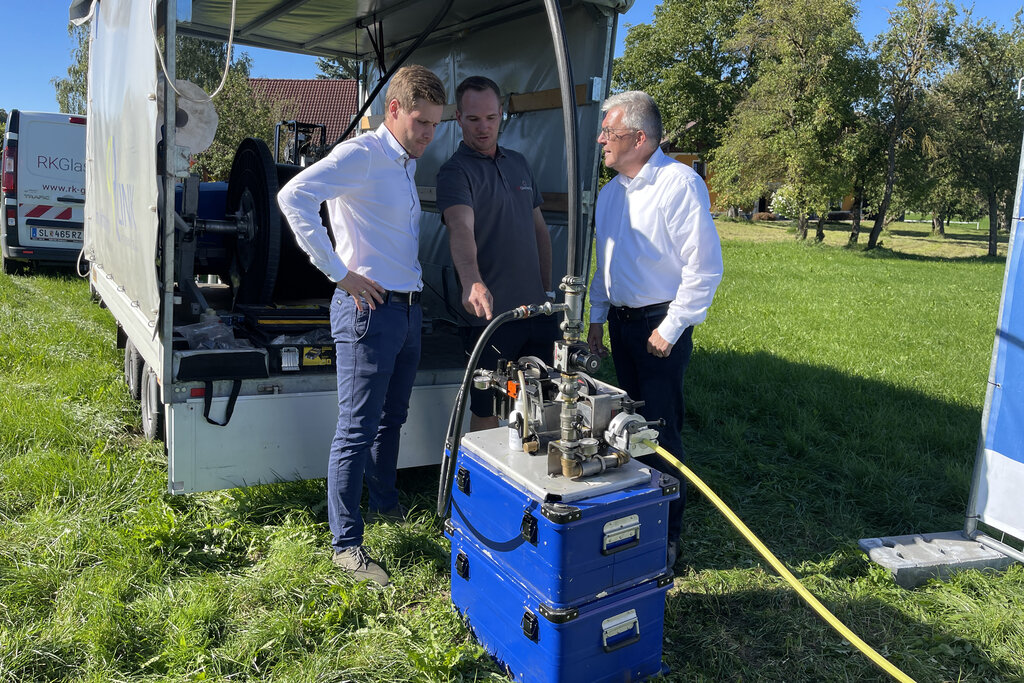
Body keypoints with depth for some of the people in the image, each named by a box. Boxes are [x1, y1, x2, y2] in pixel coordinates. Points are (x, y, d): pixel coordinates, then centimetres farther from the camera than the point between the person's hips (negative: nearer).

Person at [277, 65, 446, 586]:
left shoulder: (408, 163, 17)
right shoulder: (360, 155, -11)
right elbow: (294, 196, -25)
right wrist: (339, 273, -22)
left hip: (408, 306, 9)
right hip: (369, 308, -9)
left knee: (391, 419, 20)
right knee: (357, 429, -3)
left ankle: (386, 503, 39)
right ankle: (346, 543, 7)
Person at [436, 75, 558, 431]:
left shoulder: (518, 163, 13)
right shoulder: (455, 171, -10)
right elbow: (460, 227, -29)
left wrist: (547, 288, 14)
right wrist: (472, 282, -47)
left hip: (537, 308, 6)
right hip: (491, 312, -6)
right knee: (486, 412, 4)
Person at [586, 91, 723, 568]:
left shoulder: (680, 183, -14)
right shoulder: (611, 191, 12)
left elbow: (705, 265, -17)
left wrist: (671, 327, -16)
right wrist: (597, 316, 17)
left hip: (660, 325, -8)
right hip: (620, 321, 8)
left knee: (661, 431, -5)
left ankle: (666, 534, 8)